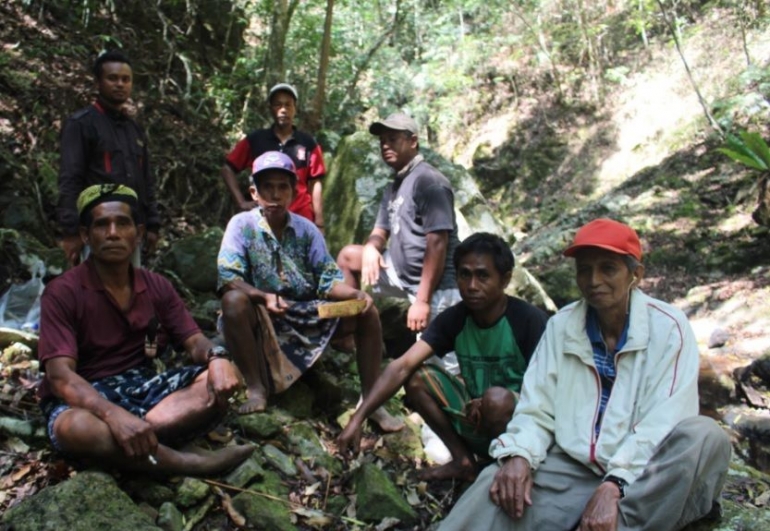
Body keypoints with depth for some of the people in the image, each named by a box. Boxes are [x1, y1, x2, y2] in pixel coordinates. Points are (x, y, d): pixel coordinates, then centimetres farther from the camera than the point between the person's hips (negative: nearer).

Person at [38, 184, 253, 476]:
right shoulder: (62, 292, -11)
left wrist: (216, 357, -27)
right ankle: (190, 462, -32)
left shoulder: (157, 286, 5)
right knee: (75, 428, -40)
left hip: (144, 386, 5)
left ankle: (138, 439, -34)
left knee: (221, 380, -18)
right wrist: (114, 414, -42)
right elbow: (60, 374, -22)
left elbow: (194, 341, 1)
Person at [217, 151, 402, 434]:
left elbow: (328, 278, 0)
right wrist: (265, 297, -34)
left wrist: (356, 294, -21)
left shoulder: (306, 229, 5)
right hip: (261, 319, -3)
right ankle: (256, 389, -22)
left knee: (366, 311, -14)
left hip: (309, 315, 4)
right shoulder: (242, 225, -5)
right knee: (234, 301, -36)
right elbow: (228, 279, -16)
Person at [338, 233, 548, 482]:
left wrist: (485, 404, -29)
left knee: (496, 398, -36)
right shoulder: (454, 318, -7)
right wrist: (358, 417, -26)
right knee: (417, 376, -12)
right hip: (476, 415, 5)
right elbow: (402, 366, -16)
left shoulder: (530, 321, -18)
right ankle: (464, 461, -2)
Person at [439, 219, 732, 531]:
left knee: (705, 437, -31)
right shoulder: (561, 326, 5)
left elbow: (664, 422, -13)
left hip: (647, 475, 0)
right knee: (500, 485, -28)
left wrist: (614, 486, -25)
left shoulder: (667, 327, -4)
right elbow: (537, 409, 2)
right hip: (571, 467, 1)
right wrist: (518, 454, -19)